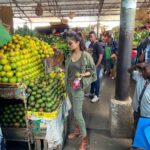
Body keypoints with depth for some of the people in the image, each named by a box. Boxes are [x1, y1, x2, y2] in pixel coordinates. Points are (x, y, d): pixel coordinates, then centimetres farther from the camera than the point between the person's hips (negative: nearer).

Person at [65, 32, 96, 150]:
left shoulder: (86, 55, -14)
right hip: (69, 86, 6)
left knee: (78, 113, -2)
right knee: (75, 111, 20)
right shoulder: (70, 56, 3)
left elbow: (93, 71, -8)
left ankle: (85, 139, 16)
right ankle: (77, 130, 41)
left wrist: (83, 74, -22)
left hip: (78, 87, -6)